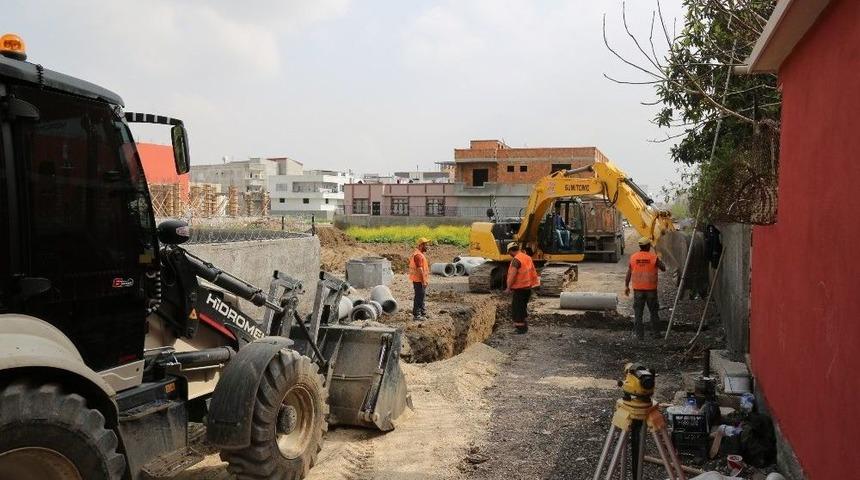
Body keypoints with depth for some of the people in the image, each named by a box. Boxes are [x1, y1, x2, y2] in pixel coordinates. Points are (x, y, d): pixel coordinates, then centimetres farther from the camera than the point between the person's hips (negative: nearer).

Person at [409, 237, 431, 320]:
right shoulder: (418, 255, -20)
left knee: (421, 297, 18)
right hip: (419, 281, -10)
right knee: (419, 297, -4)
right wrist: (423, 281, -23)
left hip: (420, 280, 10)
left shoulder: (420, 254, 14)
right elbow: (419, 269, -24)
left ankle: (423, 312, 28)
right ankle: (416, 315, 2)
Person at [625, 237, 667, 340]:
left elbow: (629, 273, 2)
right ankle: (656, 333, 19)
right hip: (651, 289, -1)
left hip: (638, 289, 1)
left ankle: (640, 334, 5)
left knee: (638, 313, 6)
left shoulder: (633, 257, -2)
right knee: (654, 312, 13)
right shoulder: (653, 257, -8)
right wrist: (659, 261, 20)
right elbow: (663, 269, 3)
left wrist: (626, 286, 11)